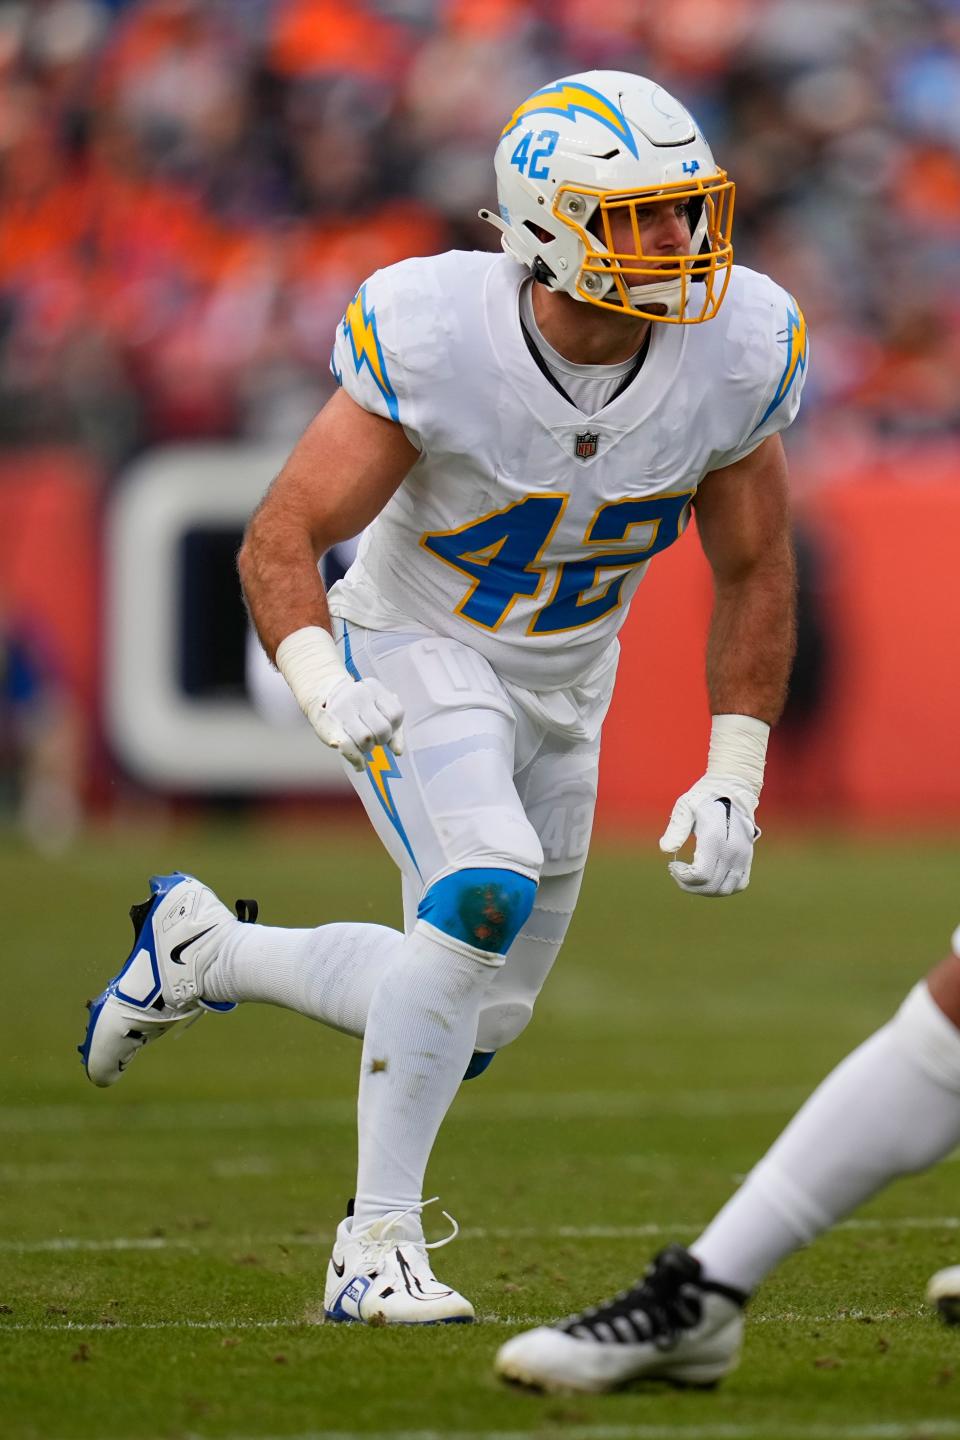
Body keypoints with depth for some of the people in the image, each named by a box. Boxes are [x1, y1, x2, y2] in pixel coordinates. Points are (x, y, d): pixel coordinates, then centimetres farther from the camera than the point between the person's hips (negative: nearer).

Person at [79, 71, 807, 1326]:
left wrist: (734, 780, -7)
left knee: (471, 1024, 9)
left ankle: (202, 949, 35)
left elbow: (753, 574, -2)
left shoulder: (732, 354, -17)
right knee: (484, 891, -31)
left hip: (561, 692, 5)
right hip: (415, 657, -5)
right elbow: (284, 538, -22)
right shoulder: (438, 339, -27)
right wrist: (323, 684, -40)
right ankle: (378, 1247, -19)